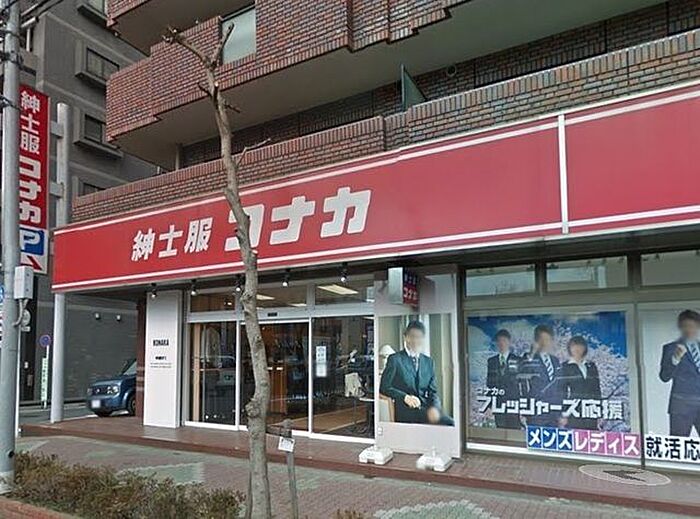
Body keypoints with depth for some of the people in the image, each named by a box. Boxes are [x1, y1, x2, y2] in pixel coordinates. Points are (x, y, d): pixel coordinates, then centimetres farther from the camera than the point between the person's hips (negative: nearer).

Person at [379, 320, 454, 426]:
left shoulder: (428, 361, 19)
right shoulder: (394, 359, 5)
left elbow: (433, 392, 13)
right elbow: (384, 387, 0)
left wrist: (434, 408, -9)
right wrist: (405, 397, -16)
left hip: (425, 407, 5)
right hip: (405, 409, -5)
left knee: (450, 423, -26)